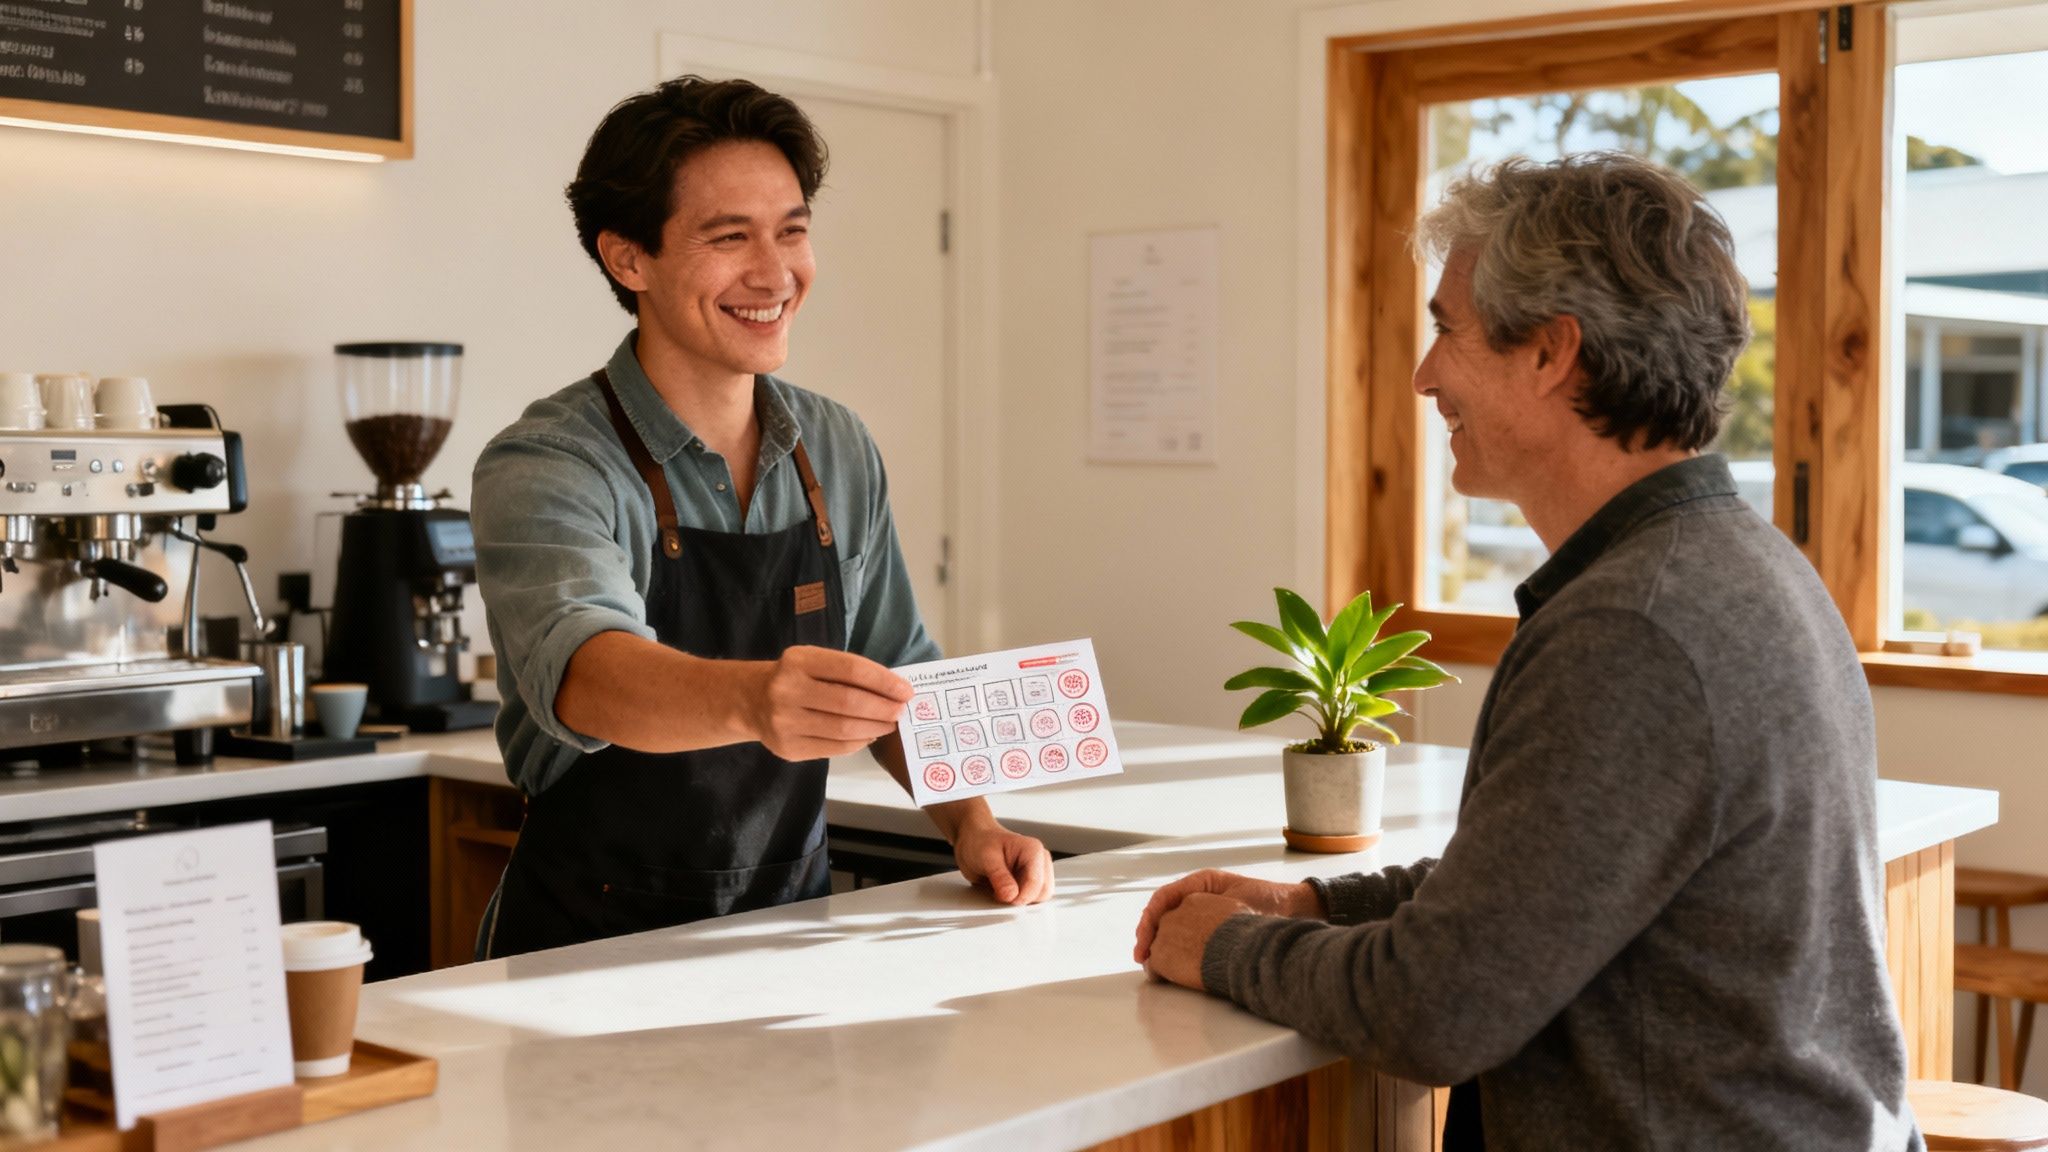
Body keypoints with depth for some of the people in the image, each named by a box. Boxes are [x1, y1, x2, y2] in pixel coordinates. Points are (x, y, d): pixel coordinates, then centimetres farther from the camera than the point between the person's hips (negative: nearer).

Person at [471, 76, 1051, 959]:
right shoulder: (543, 468, -12)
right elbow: (585, 672, -31)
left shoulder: (840, 454, 7)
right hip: (593, 945, -4)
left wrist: (970, 822, 1)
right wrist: (751, 698, -50)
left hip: (790, 930, 5)